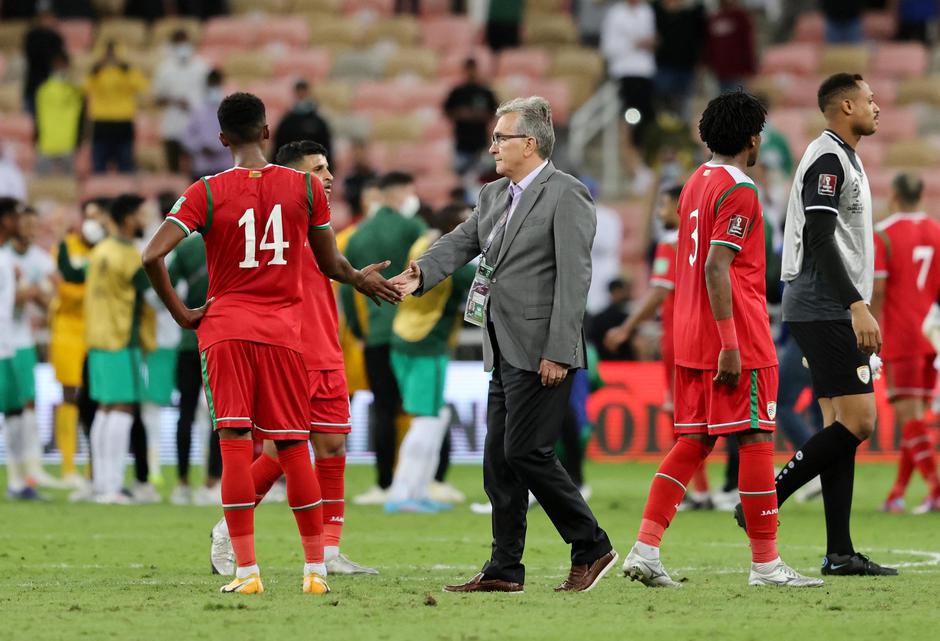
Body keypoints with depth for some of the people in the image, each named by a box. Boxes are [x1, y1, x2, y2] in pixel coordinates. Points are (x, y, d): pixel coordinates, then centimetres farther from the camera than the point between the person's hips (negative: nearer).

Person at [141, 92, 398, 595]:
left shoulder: (206, 193, -2)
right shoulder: (305, 187, 3)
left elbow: (152, 256, -13)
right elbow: (330, 264, 11)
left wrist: (180, 312, -1)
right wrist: (362, 280, 32)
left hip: (225, 329, -1)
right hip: (283, 330, 2)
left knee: (235, 444, -3)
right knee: (294, 448, 9)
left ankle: (246, 571, -8)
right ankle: (315, 569, 12)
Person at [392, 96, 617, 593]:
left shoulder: (566, 195, -10)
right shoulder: (493, 196, 16)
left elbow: (574, 277, -16)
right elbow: (460, 244, 7)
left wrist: (558, 352, -20)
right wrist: (421, 274, -14)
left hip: (542, 352, -9)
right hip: (504, 349, 9)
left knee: (526, 451, -11)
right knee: (499, 458, 8)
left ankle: (591, 547, 1)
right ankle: (504, 568, 12)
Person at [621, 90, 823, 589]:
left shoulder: (696, 183, 15)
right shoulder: (738, 190, -13)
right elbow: (716, 267, -20)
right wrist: (729, 346, -21)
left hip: (692, 340, 9)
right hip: (739, 341, -9)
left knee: (693, 442, 9)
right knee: (756, 440, -2)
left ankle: (645, 549, -1)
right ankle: (765, 563, 0)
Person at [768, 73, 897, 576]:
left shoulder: (843, 159, 20)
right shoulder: (827, 160, -12)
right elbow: (820, 240, -20)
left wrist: (856, 309, 23)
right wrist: (858, 306, -25)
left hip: (832, 313, 10)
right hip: (825, 311, -10)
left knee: (842, 424, 6)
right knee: (857, 421, -14)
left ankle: (839, 553, 4)